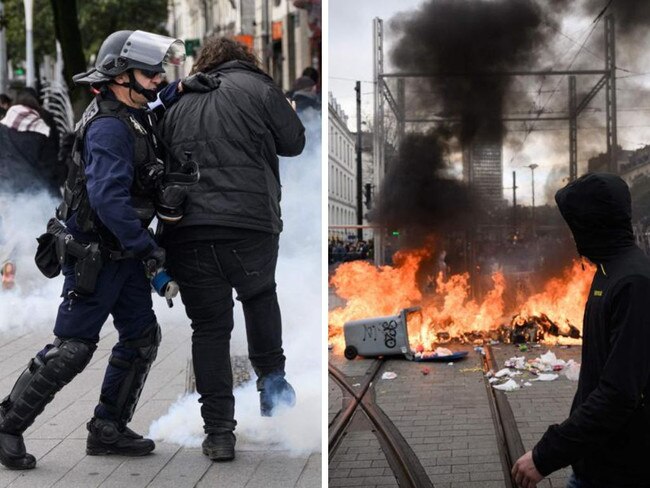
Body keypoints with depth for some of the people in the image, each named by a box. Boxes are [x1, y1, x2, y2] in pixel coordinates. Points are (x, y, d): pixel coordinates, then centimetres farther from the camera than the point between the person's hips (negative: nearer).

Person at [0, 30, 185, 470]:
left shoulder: (132, 117, 9)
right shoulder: (109, 127, -21)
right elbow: (109, 199, -29)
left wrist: (174, 94, 17)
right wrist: (147, 248, -23)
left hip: (123, 253, 10)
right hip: (93, 255, -10)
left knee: (142, 336, 10)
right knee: (73, 348, -6)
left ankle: (108, 429, 21)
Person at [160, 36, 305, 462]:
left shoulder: (179, 105, 20)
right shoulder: (256, 87, 8)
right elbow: (294, 142, 12)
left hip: (185, 230, 3)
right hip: (249, 222, -2)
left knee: (209, 327, 8)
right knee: (260, 293, 27)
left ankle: (219, 433, 7)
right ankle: (271, 377, 19)